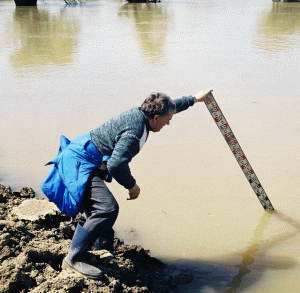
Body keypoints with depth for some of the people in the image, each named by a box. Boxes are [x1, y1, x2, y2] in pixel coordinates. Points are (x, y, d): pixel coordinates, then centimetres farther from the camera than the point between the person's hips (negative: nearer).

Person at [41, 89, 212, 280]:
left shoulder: (139, 114, 6)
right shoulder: (134, 132, -24)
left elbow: (169, 106, 25)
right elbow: (116, 165, -33)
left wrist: (194, 99, 36)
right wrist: (131, 185, -16)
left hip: (78, 161, 11)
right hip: (79, 164, -11)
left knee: (101, 210, 17)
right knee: (108, 208, -23)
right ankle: (74, 259, -16)